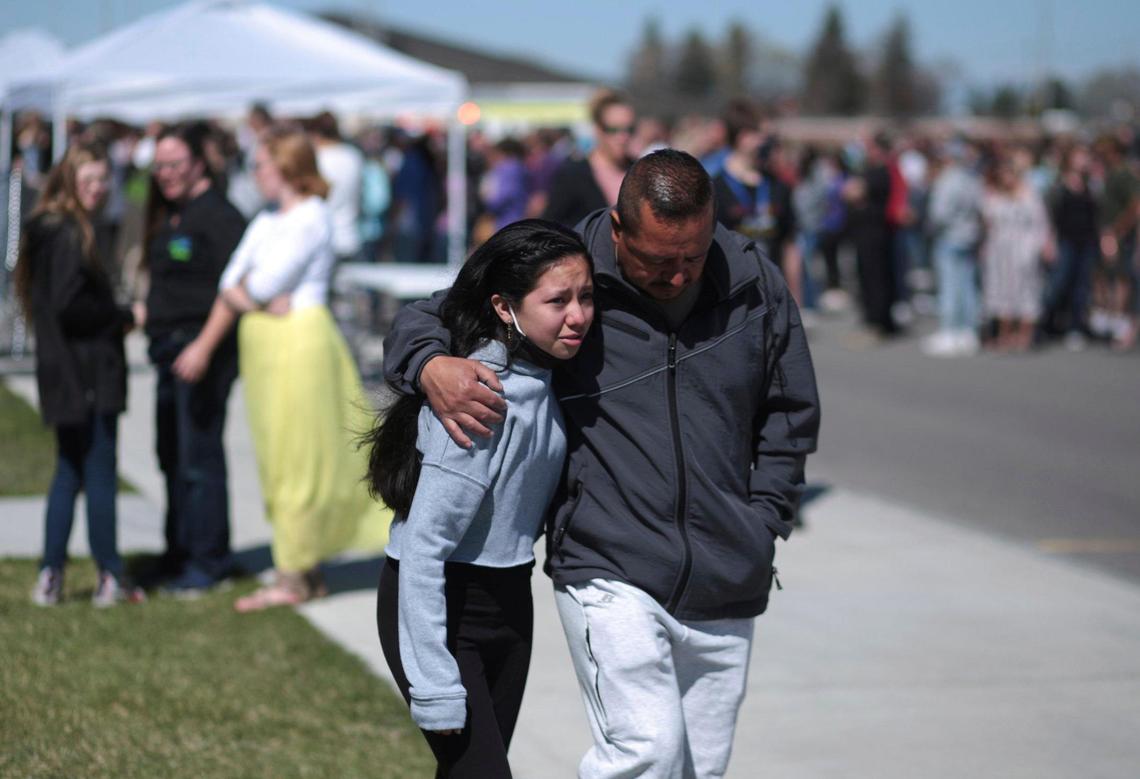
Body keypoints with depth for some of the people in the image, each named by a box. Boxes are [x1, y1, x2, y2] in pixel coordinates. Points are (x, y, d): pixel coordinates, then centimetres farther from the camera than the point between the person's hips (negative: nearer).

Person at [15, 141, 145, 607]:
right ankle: (110, 579, 7)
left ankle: (50, 577, 15)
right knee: (100, 473, 0)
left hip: (66, 374, 10)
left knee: (70, 473, 15)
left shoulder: (51, 231, 13)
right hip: (86, 373, -10)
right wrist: (124, 318, -10)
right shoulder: (69, 235, -17)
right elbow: (69, 306, -23)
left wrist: (115, 317, 7)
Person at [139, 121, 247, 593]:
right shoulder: (168, 216, 15)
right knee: (172, 455, 15)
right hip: (170, 350, 10)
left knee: (199, 459, -4)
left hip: (203, 352, -9)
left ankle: (207, 563, 4)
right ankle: (179, 554, 26)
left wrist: (204, 346, -23)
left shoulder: (217, 214, -13)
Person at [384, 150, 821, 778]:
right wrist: (431, 367, -22)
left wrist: (762, 524, 7)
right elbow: (423, 318, 1)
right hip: (611, 574, -4)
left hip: (724, 587, 4)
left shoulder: (754, 285, 2)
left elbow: (790, 415, 16)